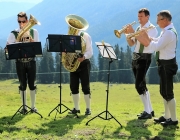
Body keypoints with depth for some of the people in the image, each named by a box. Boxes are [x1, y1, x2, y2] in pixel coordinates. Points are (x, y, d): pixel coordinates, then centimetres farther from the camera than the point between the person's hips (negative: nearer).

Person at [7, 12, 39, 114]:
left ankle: (33, 106, 13)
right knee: (23, 85, 4)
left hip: (31, 61, 0)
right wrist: (17, 43, -23)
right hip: (20, 62, 0)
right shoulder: (14, 33, 0)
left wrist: (30, 39, -16)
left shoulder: (34, 32, 3)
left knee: (32, 84, 3)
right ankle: (24, 107, 12)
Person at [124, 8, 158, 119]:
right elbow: (131, 44, 15)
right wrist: (128, 34, -3)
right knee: (142, 85, 11)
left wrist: (133, 32, -24)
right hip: (136, 57, 8)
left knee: (139, 85, -14)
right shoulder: (138, 28, 14)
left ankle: (148, 112, -8)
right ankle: (150, 110, 20)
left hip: (145, 58, -8)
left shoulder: (152, 28, -9)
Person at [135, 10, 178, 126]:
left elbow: (157, 46, -25)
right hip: (164, 63, 11)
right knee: (164, 92, 17)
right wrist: (148, 38, 1)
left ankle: (174, 119, 2)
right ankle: (167, 116, 27)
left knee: (168, 92, -5)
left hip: (167, 64, -11)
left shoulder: (169, 32, -21)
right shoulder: (166, 31, 13)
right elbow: (158, 41, 17)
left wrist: (146, 40, -13)